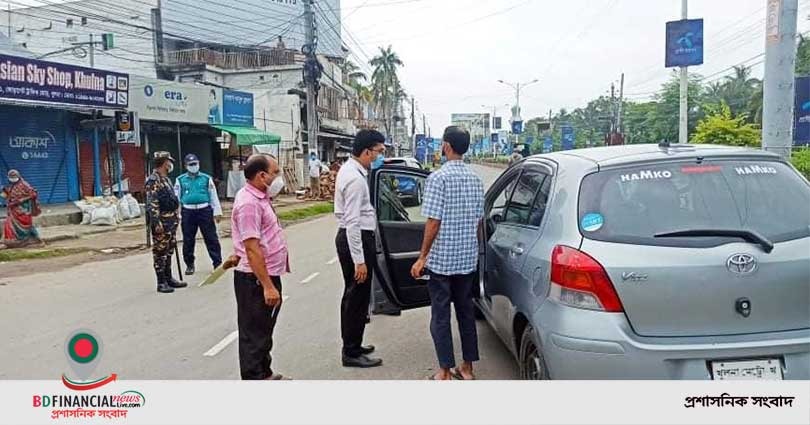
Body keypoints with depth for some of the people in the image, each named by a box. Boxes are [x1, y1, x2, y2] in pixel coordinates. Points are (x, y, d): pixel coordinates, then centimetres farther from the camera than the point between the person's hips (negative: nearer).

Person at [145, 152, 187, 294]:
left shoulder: (165, 178, 16)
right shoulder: (153, 180, -14)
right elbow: (152, 203, -20)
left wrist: (175, 217, 22)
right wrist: (156, 222, -24)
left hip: (171, 221, 10)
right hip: (161, 222, -10)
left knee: (168, 251, 15)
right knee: (160, 251, -3)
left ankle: (169, 279, 23)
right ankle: (161, 282, 2)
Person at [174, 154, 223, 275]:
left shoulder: (206, 178, 6)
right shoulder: (180, 180, 6)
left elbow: (213, 196, 7)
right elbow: (176, 198, 8)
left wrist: (217, 212, 3)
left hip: (205, 210, -1)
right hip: (188, 212, 1)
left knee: (211, 238, 0)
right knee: (188, 240, 8)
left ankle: (217, 263, 6)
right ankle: (189, 265, 21)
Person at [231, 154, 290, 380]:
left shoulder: (260, 197, 10)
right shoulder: (249, 203, -21)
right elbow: (252, 249, -26)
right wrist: (267, 286, -26)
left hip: (268, 275, 10)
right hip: (256, 280, -10)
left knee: (265, 330, 22)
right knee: (254, 334, 2)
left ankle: (265, 373, 37)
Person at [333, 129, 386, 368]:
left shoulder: (351, 169, 10)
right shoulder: (355, 179, -22)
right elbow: (352, 222, -25)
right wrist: (359, 260, -24)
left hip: (352, 236, 11)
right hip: (356, 239, -11)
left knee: (352, 295, 19)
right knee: (357, 297, -1)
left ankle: (352, 346, 33)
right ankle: (352, 353, 11)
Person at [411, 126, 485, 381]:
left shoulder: (438, 177, -14)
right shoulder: (475, 179, 6)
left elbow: (434, 222, -17)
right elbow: (478, 220, 11)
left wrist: (422, 257, -9)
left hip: (442, 259, -6)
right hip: (468, 258, 6)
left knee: (440, 315, 4)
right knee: (466, 311, 14)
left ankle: (445, 372, 10)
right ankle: (467, 368, 22)